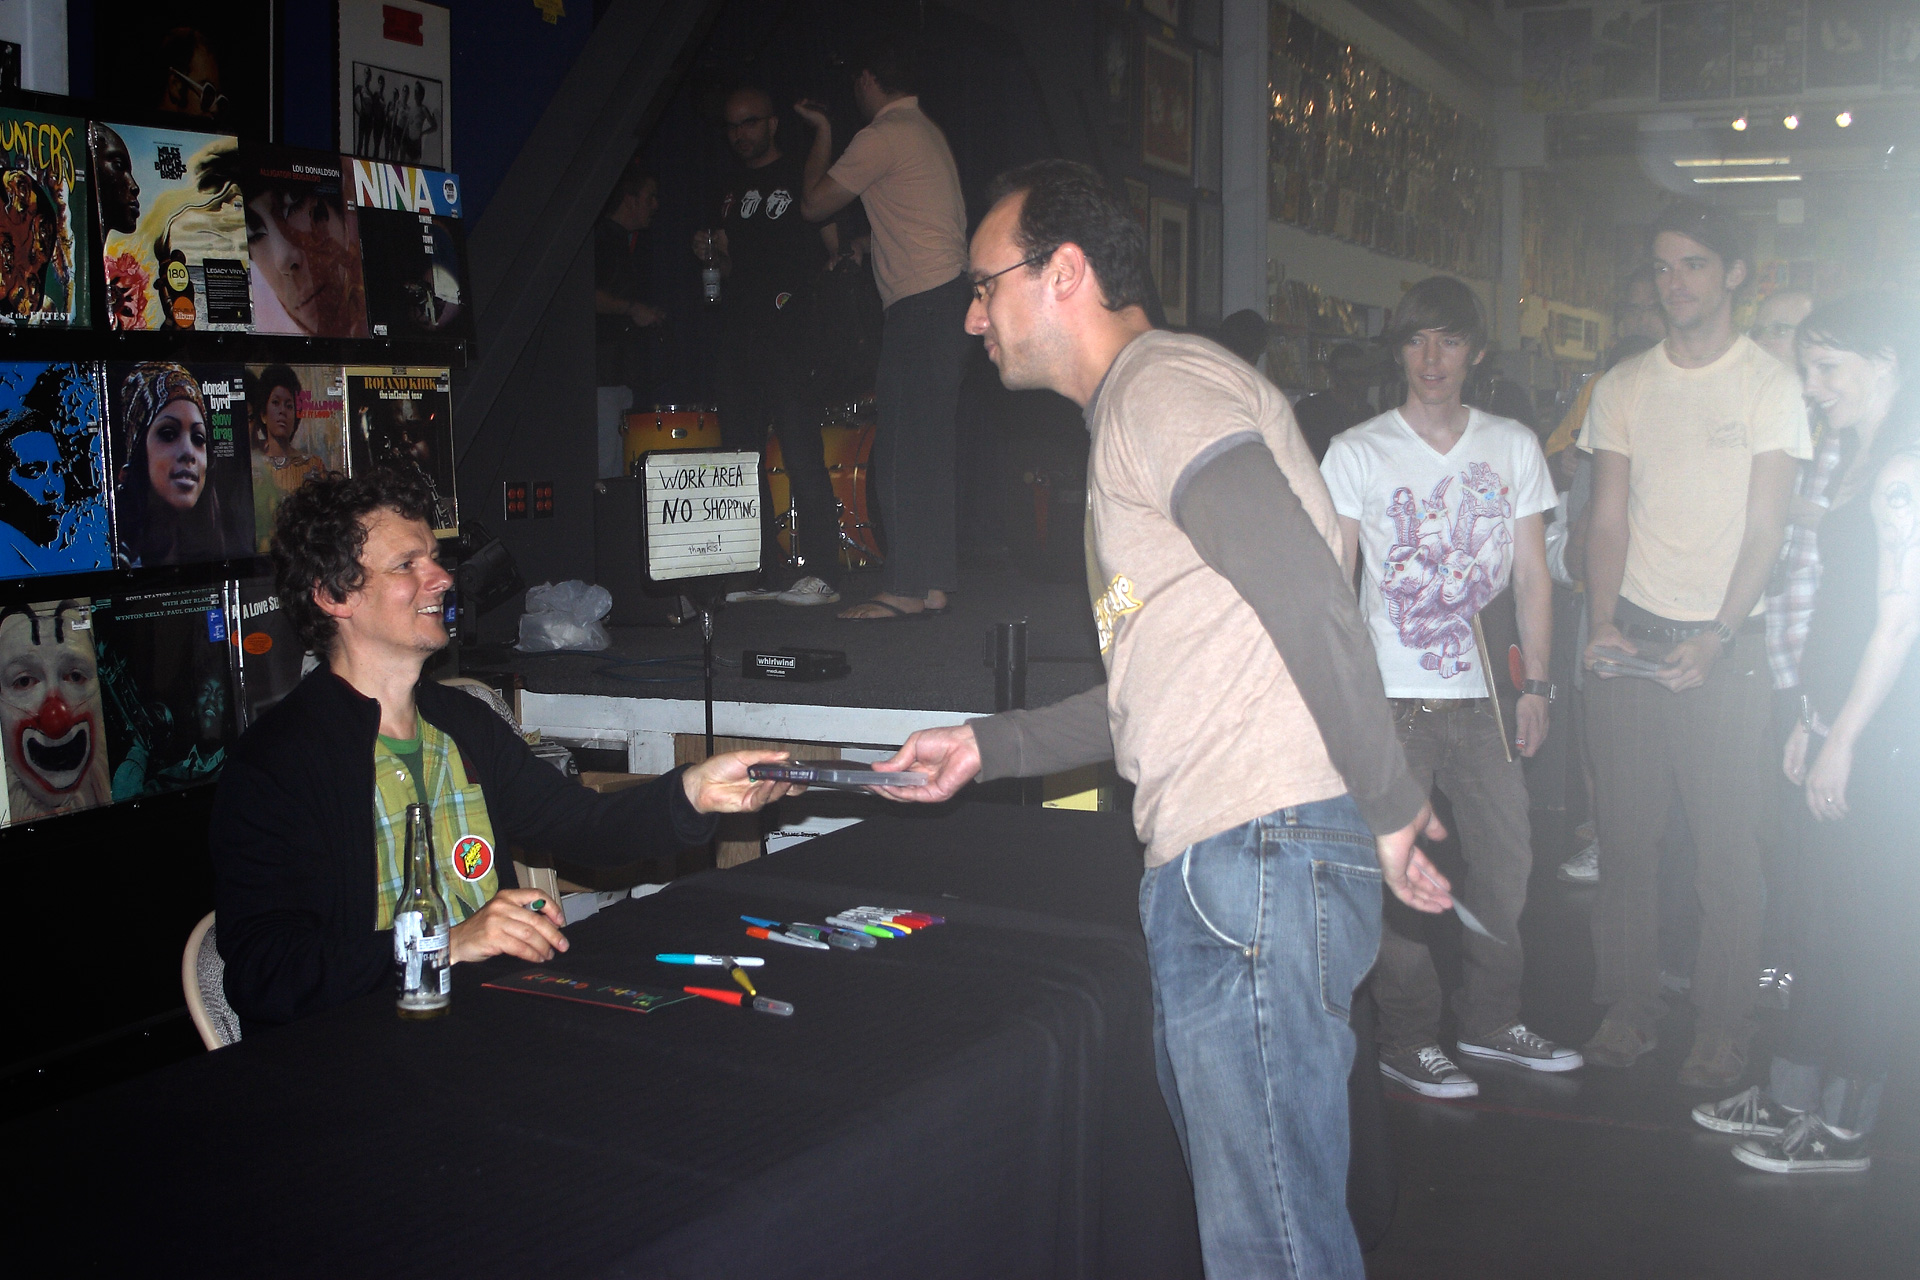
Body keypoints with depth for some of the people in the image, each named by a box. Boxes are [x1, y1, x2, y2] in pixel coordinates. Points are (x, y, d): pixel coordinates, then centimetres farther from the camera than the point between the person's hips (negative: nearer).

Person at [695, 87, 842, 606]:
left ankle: (819, 571, -12)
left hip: (788, 333, -7)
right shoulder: (733, 190, 22)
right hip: (738, 332, 7)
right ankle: (762, 572, 10)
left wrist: (794, 288, -13)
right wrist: (713, 250, 8)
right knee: (741, 452, 5)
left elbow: (831, 245, -1)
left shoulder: (800, 177, 4)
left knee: (801, 452, -12)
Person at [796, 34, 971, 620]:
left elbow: (814, 204, -4)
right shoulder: (928, 131, 21)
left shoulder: (882, 137, -8)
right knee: (929, 447, 10)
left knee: (902, 451, -9)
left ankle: (906, 587, -9)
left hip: (920, 303, -10)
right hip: (951, 293, 10)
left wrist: (822, 133, 9)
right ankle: (934, 582, 12)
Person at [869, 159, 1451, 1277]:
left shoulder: (1163, 382, -7)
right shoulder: (1138, 412, 26)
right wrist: (988, 745, 27)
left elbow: (1306, 597, -20)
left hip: (1262, 853, -11)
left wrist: (1389, 806, -15)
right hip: (1211, 872, 11)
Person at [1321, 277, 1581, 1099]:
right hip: (1392, 697, -3)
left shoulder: (1514, 447, 9)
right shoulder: (1356, 453, 0)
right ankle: (1407, 1039, 12)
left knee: (1508, 860, 7)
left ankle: (1489, 1020, 25)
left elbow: (1531, 577, 12)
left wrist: (1536, 684, 5)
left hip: (1482, 697, 4)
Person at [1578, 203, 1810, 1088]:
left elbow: (1763, 530, -6)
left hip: (1724, 646, -2)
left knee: (1728, 847, 0)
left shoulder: (1770, 385, 0)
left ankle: (1723, 1027, 12)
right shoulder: (1623, 385, 10)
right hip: (1629, 638, 3)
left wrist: (1715, 640, -19)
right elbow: (1608, 519, 8)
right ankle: (1630, 1008, 16)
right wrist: (1604, 623, -8)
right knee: (1627, 834, 4)